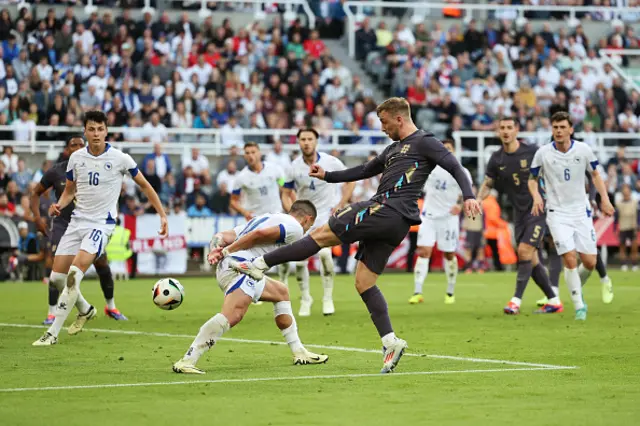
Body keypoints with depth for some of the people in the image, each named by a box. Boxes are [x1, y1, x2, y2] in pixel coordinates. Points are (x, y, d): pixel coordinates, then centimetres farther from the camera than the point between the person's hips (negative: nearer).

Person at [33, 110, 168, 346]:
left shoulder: (119, 159, -6)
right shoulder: (76, 158, 4)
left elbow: (144, 185, 6)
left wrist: (162, 215, 3)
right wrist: (59, 205, -6)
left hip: (102, 223, -5)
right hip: (77, 221, 5)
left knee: (74, 274, -22)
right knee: (57, 276, 3)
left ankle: (53, 333, -18)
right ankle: (85, 310, 34)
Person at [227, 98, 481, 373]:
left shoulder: (424, 142, 1)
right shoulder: (393, 149, 28)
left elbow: (454, 166, -7)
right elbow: (364, 171, 36)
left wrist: (468, 196, -22)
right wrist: (327, 176, 31)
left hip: (390, 210, -10)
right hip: (393, 224, 10)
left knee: (323, 234, -7)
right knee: (363, 283, 5)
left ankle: (260, 264, -5)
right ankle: (391, 343, 0)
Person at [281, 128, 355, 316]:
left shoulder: (331, 162, -11)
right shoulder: (294, 168, -7)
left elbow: (350, 180, 3)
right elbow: (286, 194, 4)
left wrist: (341, 205, -4)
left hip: (328, 213, -2)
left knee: (324, 252, -25)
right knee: (300, 260, -6)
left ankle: (328, 298, -9)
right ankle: (305, 299, 17)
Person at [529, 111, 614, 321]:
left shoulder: (583, 150, -2)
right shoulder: (543, 153, -5)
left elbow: (595, 174, 11)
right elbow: (532, 178, 8)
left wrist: (605, 198, -1)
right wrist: (536, 196, -12)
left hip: (580, 212, 2)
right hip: (557, 213, -2)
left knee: (590, 262, -1)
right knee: (570, 259, -16)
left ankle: (577, 288, 32)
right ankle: (579, 306, -3)